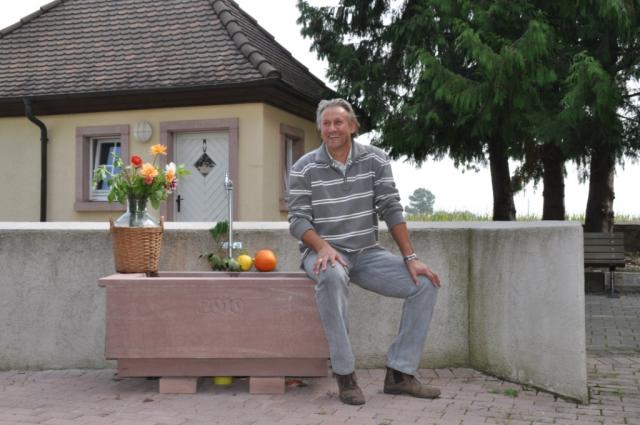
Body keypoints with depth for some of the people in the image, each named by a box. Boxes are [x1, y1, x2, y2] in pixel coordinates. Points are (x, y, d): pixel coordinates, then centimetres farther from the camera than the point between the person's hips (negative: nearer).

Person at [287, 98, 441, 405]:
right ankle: (345, 375, -26)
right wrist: (324, 247, -29)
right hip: (324, 251, -4)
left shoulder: (375, 160, 1)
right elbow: (298, 219, -9)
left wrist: (410, 258, -11)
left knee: (426, 283, -13)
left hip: (366, 253, 4)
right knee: (332, 276, -40)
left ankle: (399, 374, -6)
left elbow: (391, 210, -3)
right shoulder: (304, 168, -5)